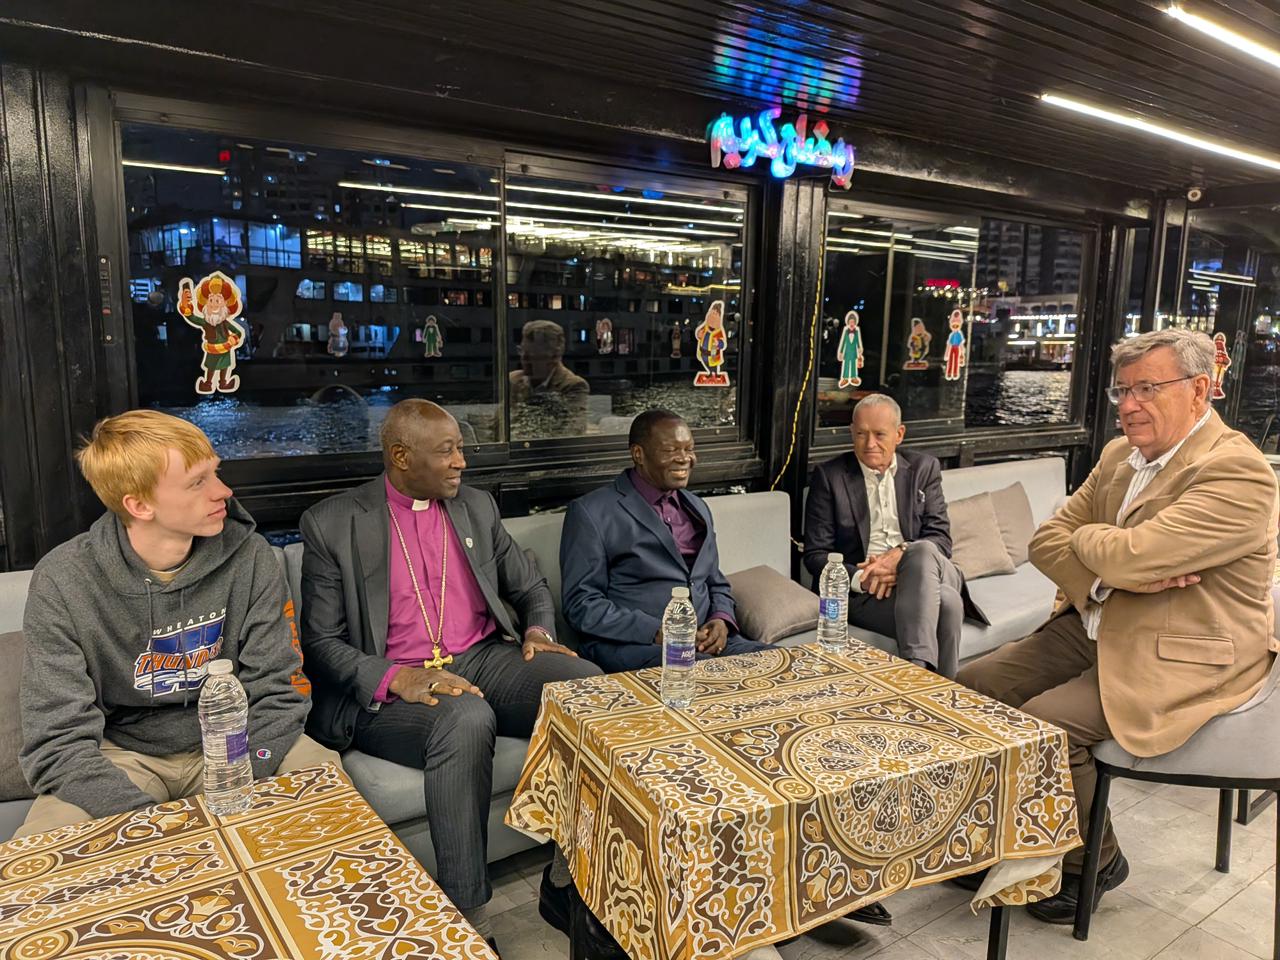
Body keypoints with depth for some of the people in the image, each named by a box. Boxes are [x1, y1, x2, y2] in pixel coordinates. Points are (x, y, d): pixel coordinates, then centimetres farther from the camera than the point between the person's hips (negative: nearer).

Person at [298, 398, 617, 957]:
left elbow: (530, 587, 21)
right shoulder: (332, 523, -1)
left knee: (589, 685, -23)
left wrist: (538, 630, -2)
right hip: (391, 689, -4)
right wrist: (396, 678, -21)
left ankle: (565, 881, -8)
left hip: (485, 659, 4)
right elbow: (319, 641, -3)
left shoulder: (477, 506, 12)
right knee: (466, 718, -37)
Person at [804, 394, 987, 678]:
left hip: (923, 572, 3)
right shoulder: (829, 476, 5)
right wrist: (859, 578, -19)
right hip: (863, 589, -2)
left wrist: (899, 554, -19)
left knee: (923, 552, -35)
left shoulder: (924, 468, 12)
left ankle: (917, 668, -39)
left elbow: (941, 539, 3)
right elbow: (815, 554, 1)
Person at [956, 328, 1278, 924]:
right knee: (970, 689, -2)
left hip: (1181, 658, -8)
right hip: (1094, 629, 8)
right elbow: (1046, 541, 3)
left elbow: (1125, 554, -30)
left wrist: (1085, 537, -7)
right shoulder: (1120, 454, 8)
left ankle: (1093, 863, 6)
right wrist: (1117, 577, -16)